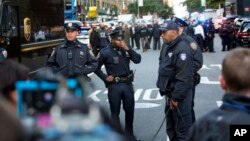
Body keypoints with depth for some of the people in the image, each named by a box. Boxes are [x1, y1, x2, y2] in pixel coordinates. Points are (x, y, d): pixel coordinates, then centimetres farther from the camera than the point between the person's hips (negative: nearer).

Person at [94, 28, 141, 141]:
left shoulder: (126, 49, 3)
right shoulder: (105, 52, -9)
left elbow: (137, 60, -6)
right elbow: (96, 67, -2)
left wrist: (128, 49, -15)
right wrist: (105, 77, -7)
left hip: (127, 84, 4)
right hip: (114, 85, -4)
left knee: (130, 110, 14)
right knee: (115, 112, 7)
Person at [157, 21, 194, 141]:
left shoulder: (182, 49, -21)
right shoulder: (169, 47, 12)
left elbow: (184, 78, -26)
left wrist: (176, 97, -24)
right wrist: (162, 87, 16)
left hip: (179, 95, -10)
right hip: (170, 93, 10)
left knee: (182, 127, -1)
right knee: (171, 126, 21)